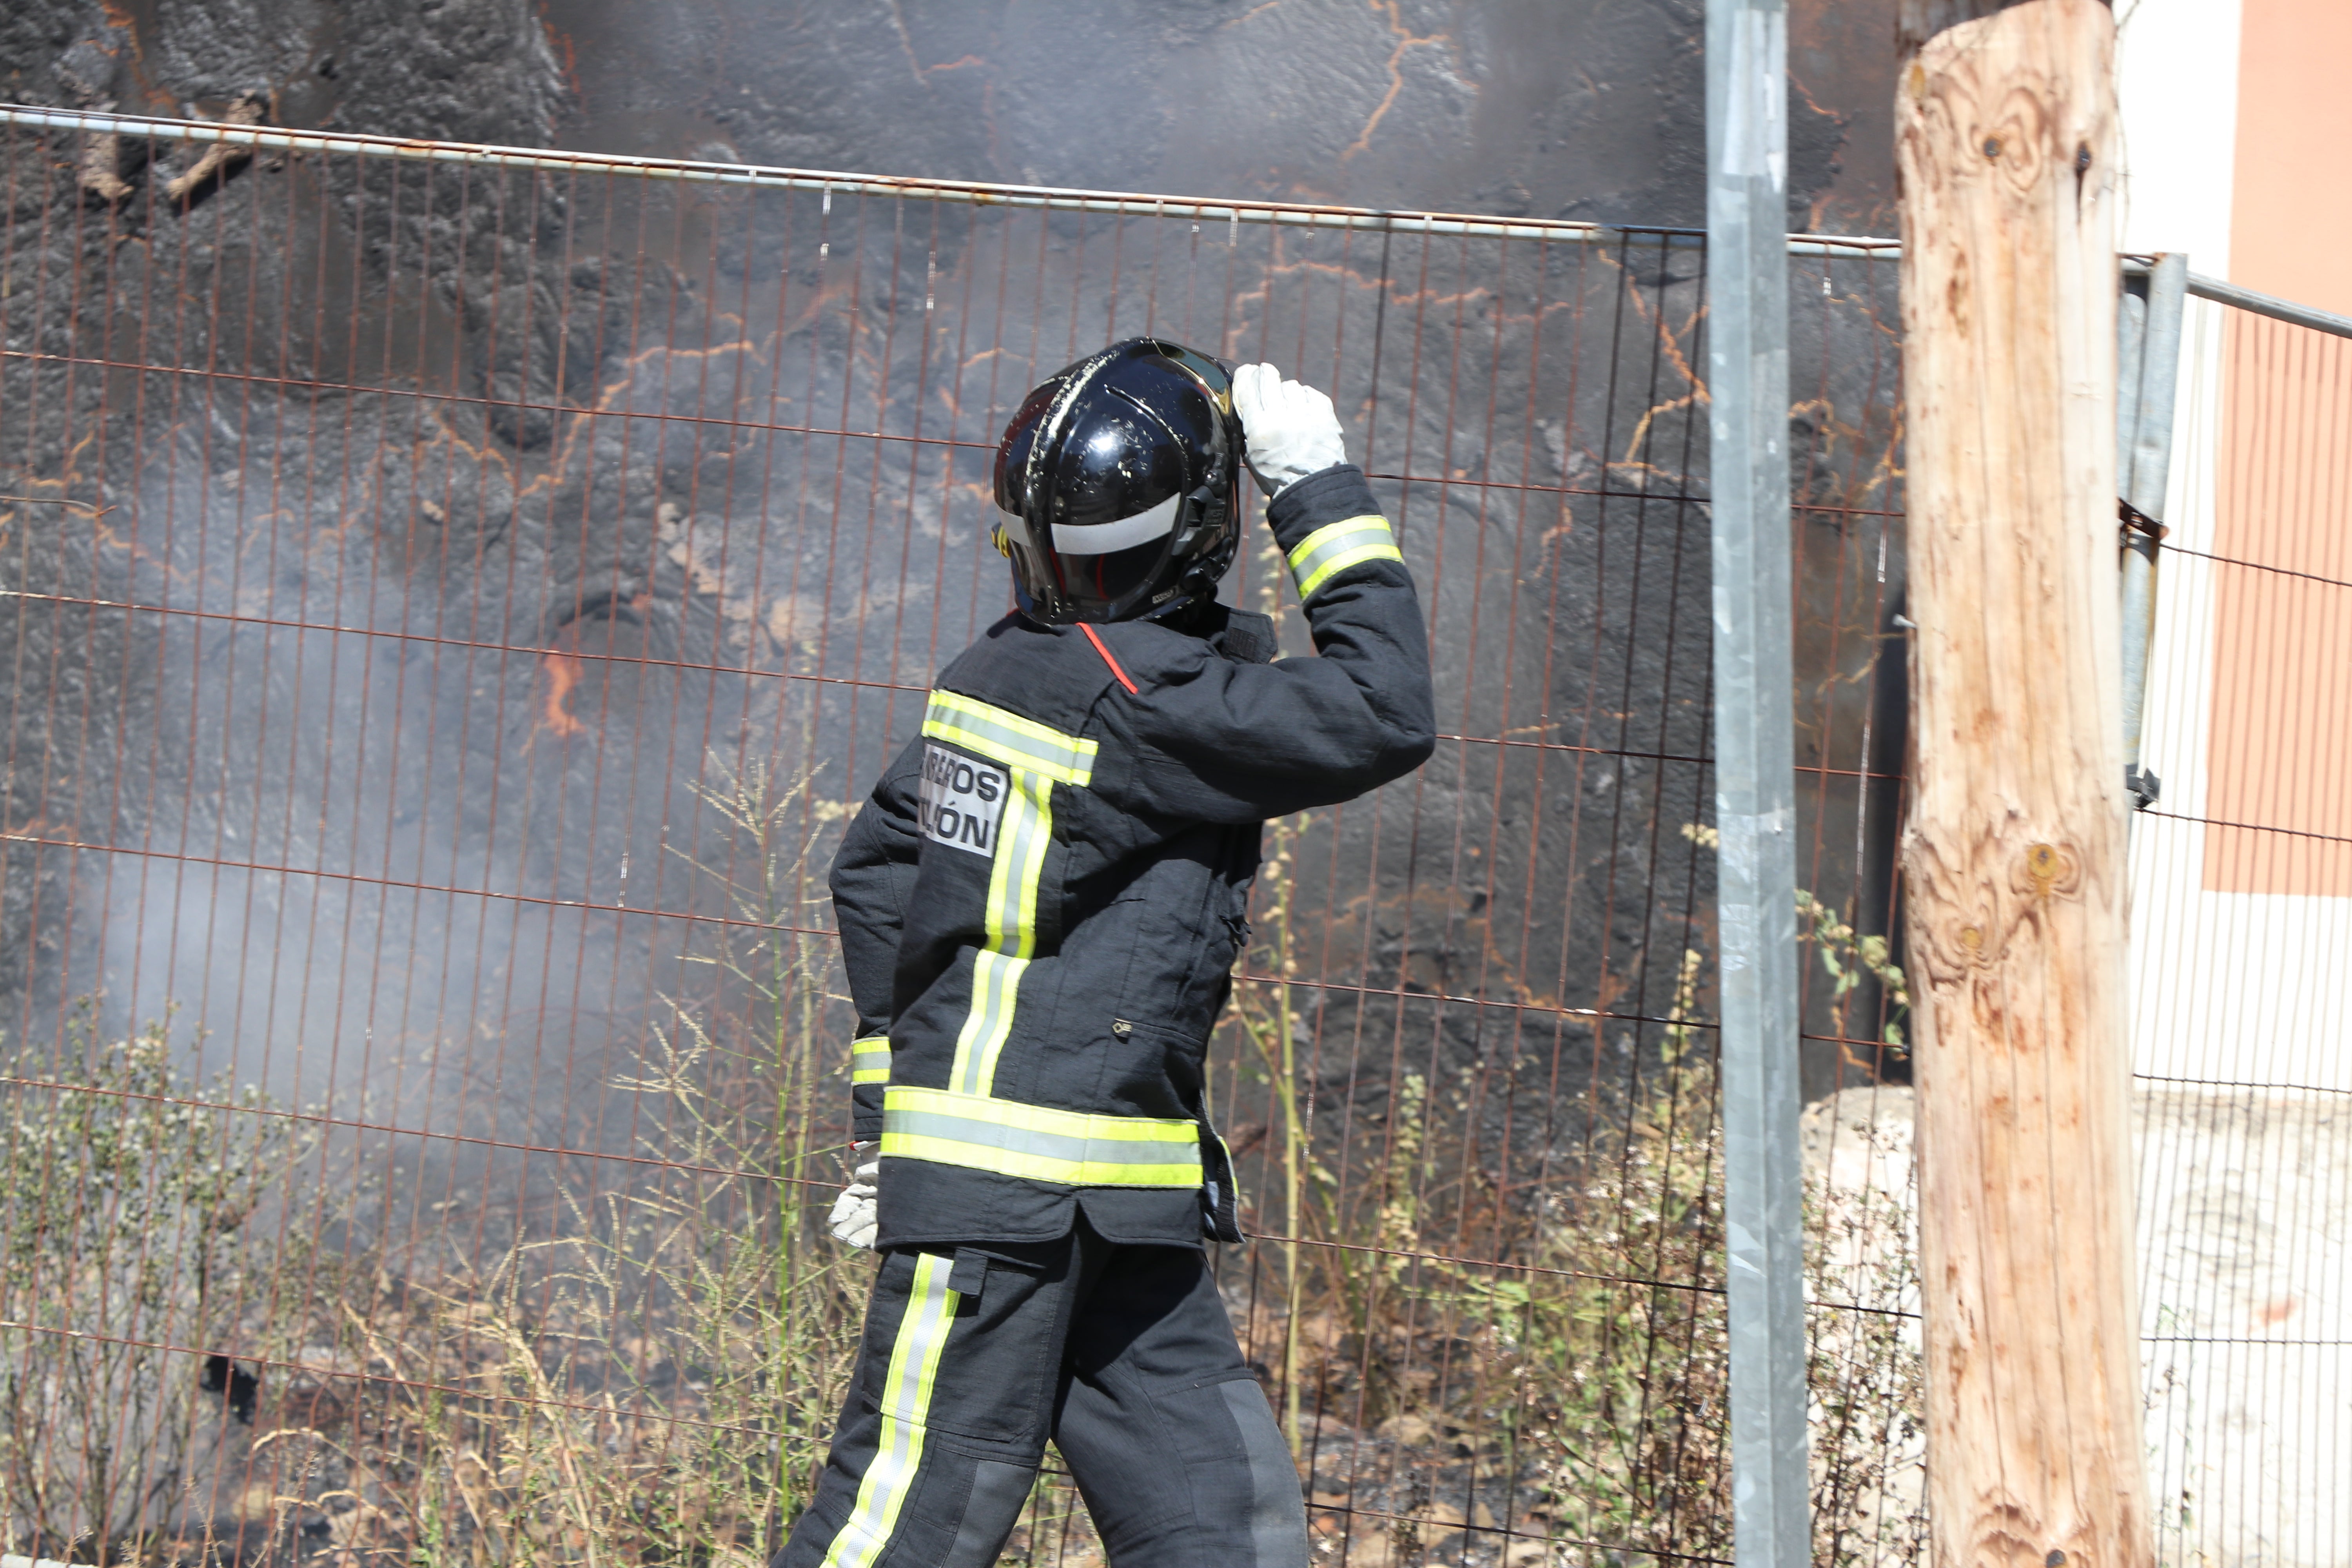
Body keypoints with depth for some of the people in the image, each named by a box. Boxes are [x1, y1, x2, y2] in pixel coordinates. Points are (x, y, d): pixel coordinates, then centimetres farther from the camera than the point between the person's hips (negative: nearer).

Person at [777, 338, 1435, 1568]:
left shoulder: (1006, 667, 8)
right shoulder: (1144, 693, -19)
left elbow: (873, 868, 17)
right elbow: (1383, 719, -18)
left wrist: (886, 1102, 23)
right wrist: (1320, 489, -11)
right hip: (1001, 1186, -10)